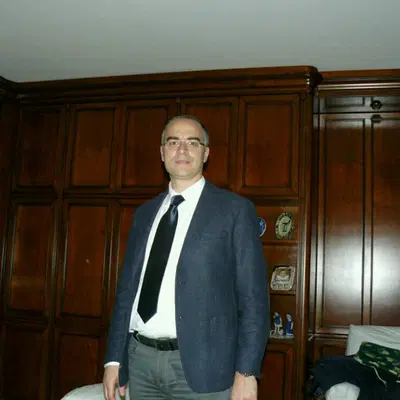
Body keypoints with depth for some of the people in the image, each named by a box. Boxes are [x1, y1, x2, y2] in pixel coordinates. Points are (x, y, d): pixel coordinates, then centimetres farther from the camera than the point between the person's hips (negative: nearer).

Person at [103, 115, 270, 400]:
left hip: (200, 364, -4)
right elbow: (128, 288, 12)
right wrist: (114, 359, 8)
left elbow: (253, 298, -7)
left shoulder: (234, 209, -4)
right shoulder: (145, 213, 11)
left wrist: (246, 372, -13)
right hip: (141, 360, 5)